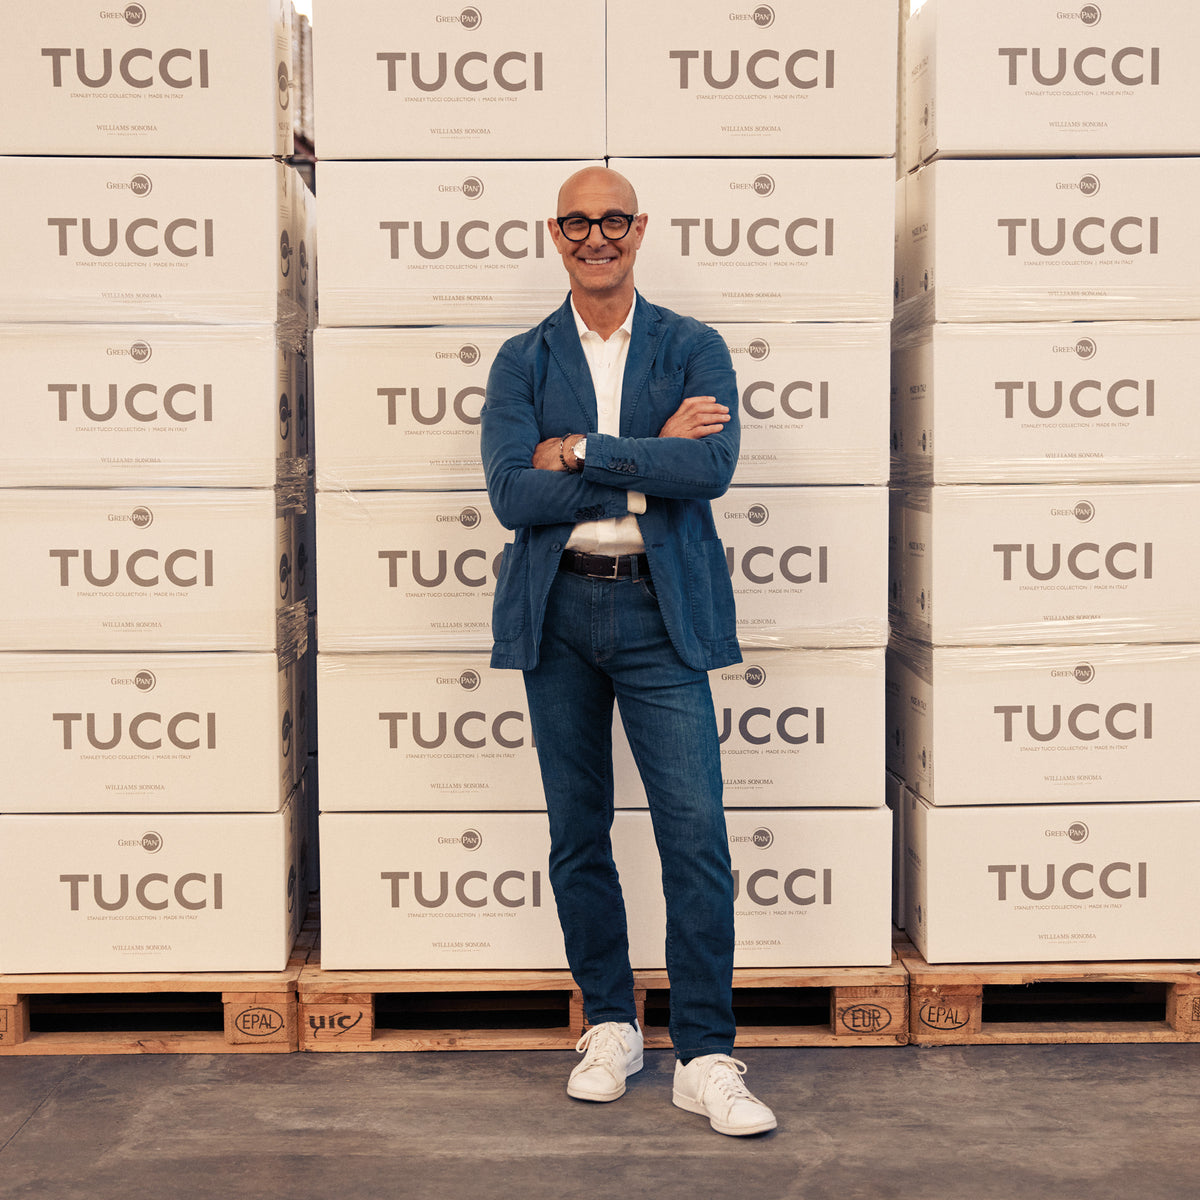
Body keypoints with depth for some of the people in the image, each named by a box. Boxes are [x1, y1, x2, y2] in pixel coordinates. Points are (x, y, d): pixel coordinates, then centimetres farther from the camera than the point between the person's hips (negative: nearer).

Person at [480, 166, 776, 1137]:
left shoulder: (694, 349, 6)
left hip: (661, 611, -2)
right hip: (556, 611, 2)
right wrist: (650, 458, -9)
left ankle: (706, 1057, 2)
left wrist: (580, 451, -11)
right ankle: (611, 1028, 25)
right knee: (578, 835, 9)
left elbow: (713, 465, -12)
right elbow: (512, 493, -6)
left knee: (696, 830, -7)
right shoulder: (522, 361, 9)